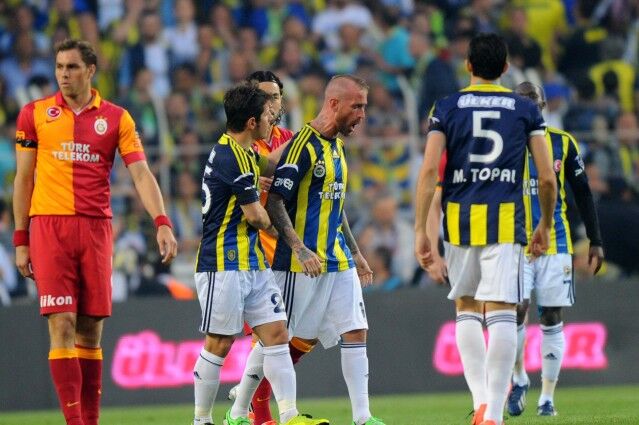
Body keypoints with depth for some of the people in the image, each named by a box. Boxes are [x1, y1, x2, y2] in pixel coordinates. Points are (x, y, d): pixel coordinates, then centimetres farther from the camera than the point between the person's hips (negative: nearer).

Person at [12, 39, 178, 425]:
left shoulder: (116, 118, 6)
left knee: (91, 331, 4)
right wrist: (21, 241, 6)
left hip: (96, 228, 1)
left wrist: (162, 223, -15)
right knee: (63, 325, -10)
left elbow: (141, 174, 0)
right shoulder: (35, 114, 6)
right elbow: (23, 179, 10)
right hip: (50, 224, -1)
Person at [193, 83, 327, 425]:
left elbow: (268, 166, 31)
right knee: (219, 343, -3)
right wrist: (272, 228, 6)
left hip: (253, 262, 10)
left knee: (276, 333, 2)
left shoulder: (238, 151, 12)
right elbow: (255, 214, -15)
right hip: (224, 264, -10)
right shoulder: (232, 157, -18)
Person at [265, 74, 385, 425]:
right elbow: (274, 202, -17)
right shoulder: (303, 145, -13)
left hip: (338, 263, 8)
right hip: (303, 264, -8)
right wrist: (300, 249, -26)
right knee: (293, 341, -4)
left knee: (355, 332, 1)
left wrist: (355, 253, 25)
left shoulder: (336, 146, 15)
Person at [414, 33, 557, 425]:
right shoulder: (526, 110, 7)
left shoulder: (447, 108, 7)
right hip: (506, 219, -1)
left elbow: (429, 171, -2)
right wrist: (546, 227, 17)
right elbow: (547, 177, 3)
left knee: (467, 308, 18)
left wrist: (421, 230, 1)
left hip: (460, 217, 1)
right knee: (502, 312, -6)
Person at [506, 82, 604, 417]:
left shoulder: (563, 144, 5)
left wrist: (595, 241, 8)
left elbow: (582, 194, 11)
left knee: (551, 319, 1)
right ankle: (519, 379, 6)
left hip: (555, 243, 1)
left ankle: (547, 398, 9)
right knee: (516, 310, -16)